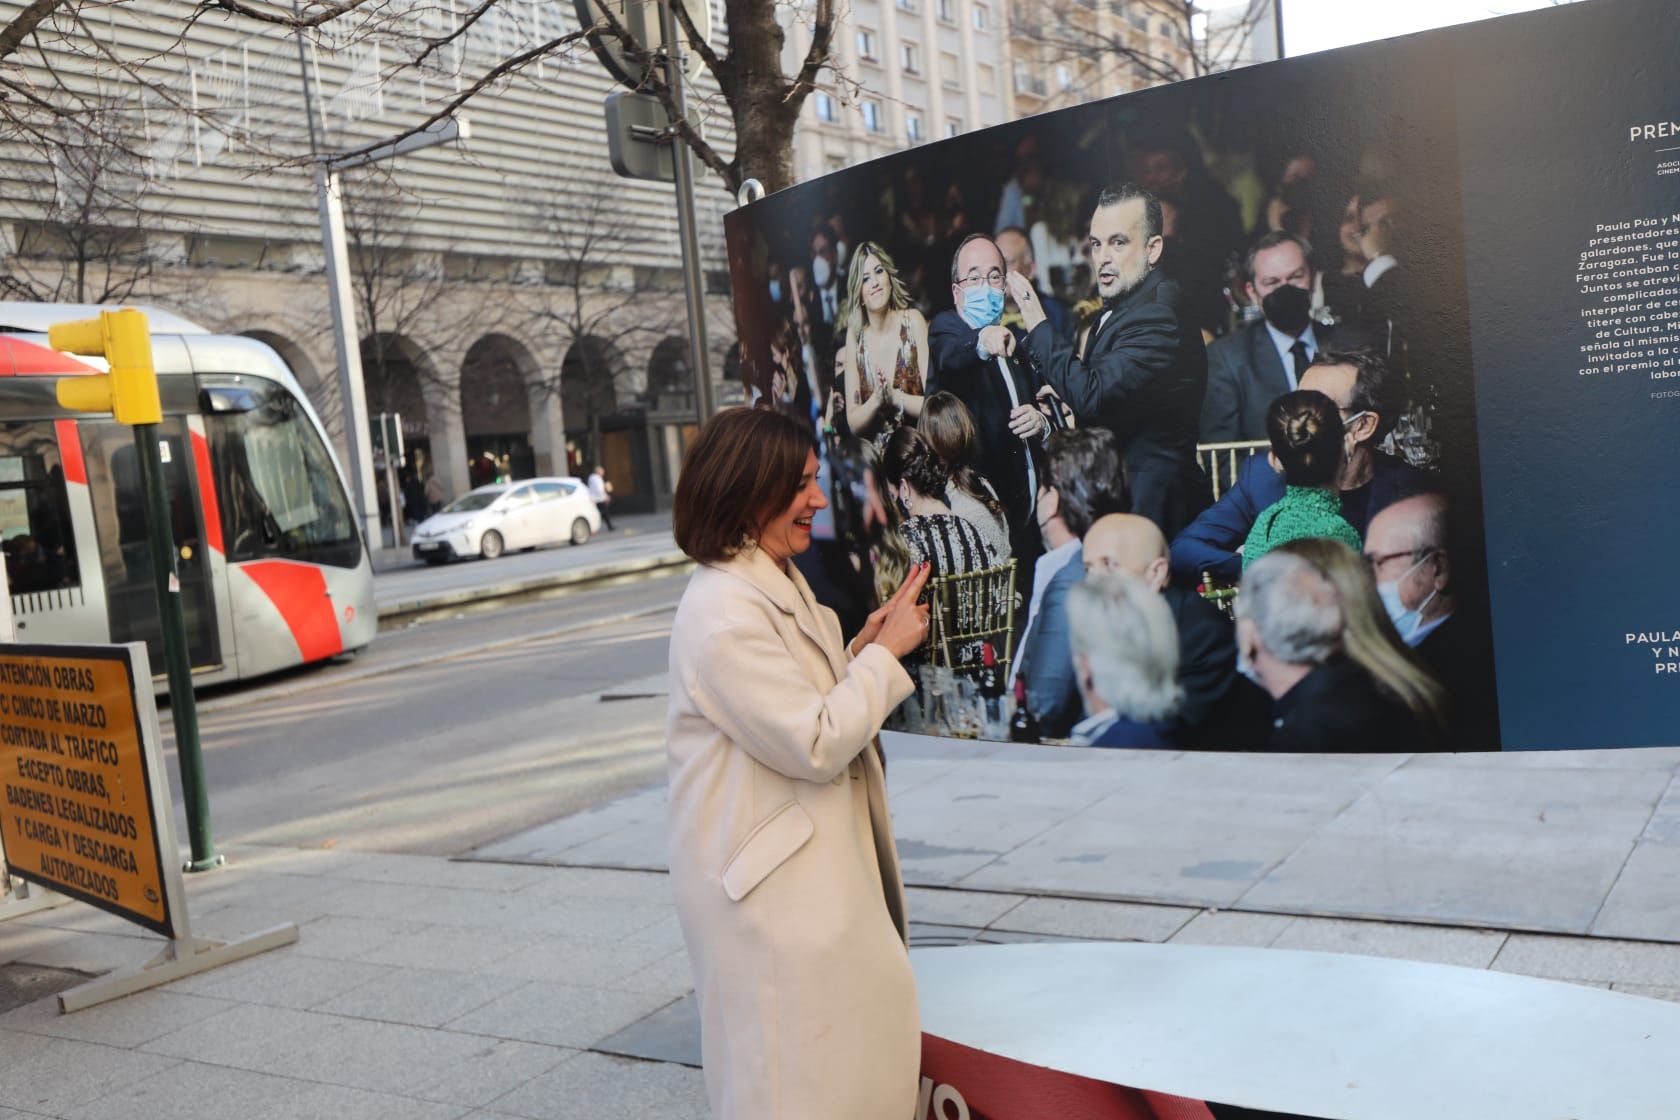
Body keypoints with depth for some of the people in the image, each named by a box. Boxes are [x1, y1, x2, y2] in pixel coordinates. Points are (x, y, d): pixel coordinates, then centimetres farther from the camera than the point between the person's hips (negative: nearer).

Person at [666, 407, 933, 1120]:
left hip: (816, 867, 10)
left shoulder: (781, 586, 11)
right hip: (767, 881, -10)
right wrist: (887, 652, -13)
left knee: (859, 1049, 16)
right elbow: (815, 745, -23)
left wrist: (863, 647, 1)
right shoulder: (723, 612, -21)